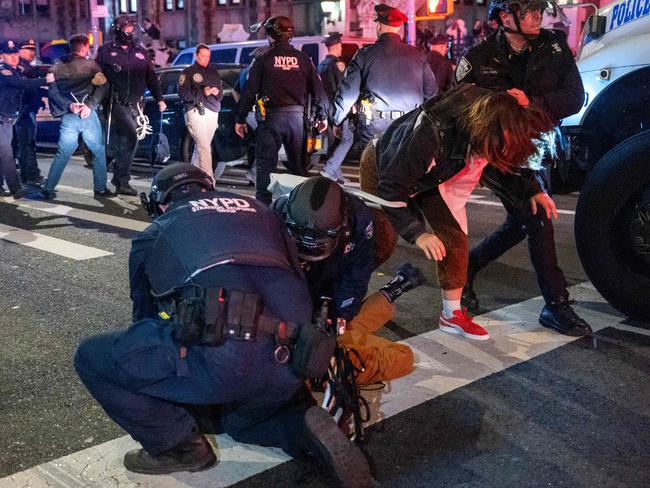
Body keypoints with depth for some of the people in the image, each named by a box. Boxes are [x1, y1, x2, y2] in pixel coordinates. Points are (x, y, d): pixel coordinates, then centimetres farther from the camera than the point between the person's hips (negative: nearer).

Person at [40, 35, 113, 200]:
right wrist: (90, 105, -14)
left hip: (67, 117, 4)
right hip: (88, 116, -4)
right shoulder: (91, 66, 2)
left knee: (62, 154, 11)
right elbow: (102, 86, -11)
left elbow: (51, 91, -1)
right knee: (99, 152, 9)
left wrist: (68, 105, -5)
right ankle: (100, 189, 10)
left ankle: (48, 189, 10)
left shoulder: (57, 67, 11)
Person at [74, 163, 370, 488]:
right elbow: (298, 284, 27)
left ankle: (179, 446, 16)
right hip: (289, 363, 6)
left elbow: (145, 312, 34)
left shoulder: (154, 234, 23)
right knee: (244, 420, 40)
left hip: (219, 356, -5)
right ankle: (306, 429, 10)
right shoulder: (257, 209, 29)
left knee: (92, 358, 16)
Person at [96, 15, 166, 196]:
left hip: (136, 105, 4)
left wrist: (159, 98, 10)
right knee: (131, 137, -17)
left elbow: (151, 78, 18)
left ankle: (119, 180, 12)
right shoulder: (106, 51, 5)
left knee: (125, 141, 3)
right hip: (117, 104, -4)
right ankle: (122, 180, -6)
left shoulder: (141, 52, 16)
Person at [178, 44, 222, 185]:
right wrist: (202, 92, -17)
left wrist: (217, 92, -2)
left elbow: (221, 95, 22)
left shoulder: (214, 71, 22)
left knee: (200, 146, 7)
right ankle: (208, 179, -22)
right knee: (204, 146, -16)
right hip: (195, 111, -5)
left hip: (212, 112, 5)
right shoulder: (188, 72, 6)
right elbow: (183, 93, -6)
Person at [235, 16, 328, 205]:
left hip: (271, 117, -3)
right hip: (297, 116, 3)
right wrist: (322, 116, 19)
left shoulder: (263, 60, -1)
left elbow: (249, 91, -3)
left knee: (266, 166, 1)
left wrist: (240, 119, 3)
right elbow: (318, 89, 8)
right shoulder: (303, 59, 6)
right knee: (298, 165, 14)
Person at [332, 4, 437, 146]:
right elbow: (431, 92, 6)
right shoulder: (418, 55, 4)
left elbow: (347, 93, -3)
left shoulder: (365, 55, -3)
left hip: (374, 130, -2)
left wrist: (336, 121, 9)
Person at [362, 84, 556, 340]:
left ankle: (452, 314, 4)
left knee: (455, 236, -5)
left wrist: (531, 190, -16)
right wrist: (418, 233, -44)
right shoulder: (428, 132, -45)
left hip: (430, 177, 5)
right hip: (383, 167, -5)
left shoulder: (484, 138, -26)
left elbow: (500, 165, -1)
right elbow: (391, 188, -38)